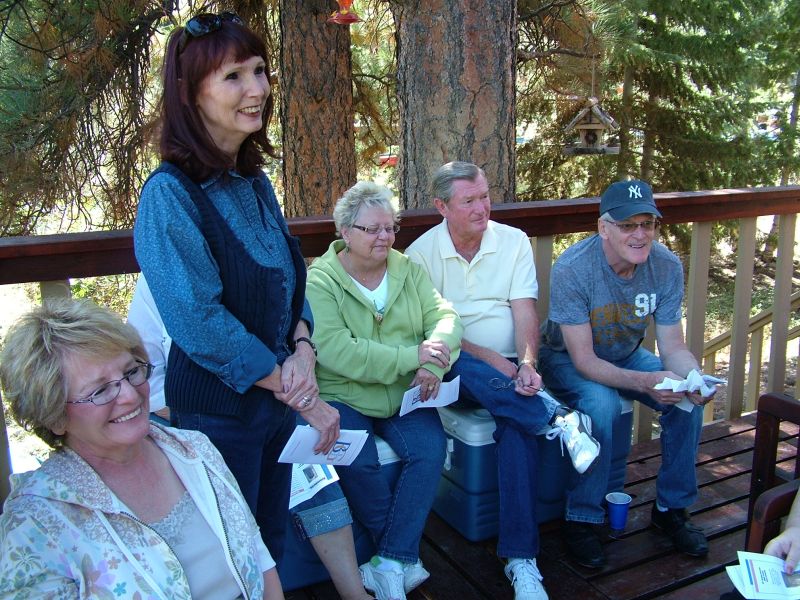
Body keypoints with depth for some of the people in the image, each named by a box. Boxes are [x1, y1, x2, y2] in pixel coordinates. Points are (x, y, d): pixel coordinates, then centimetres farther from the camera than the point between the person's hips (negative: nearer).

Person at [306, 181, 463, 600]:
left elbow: (444, 317, 1)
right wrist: (411, 357, -25)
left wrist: (433, 363, -22)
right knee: (358, 464, -27)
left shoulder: (408, 270, 10)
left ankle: (390, 565, -11)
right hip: (343, 396, -3)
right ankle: (406, 558, -2)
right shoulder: (319, 281, -7)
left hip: (405, 395, 4)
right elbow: (335, 350, -21)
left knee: (430, 449, -22)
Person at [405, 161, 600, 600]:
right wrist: (489, 359, -17)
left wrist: (526, 363, -21)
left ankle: (521, 559, -27)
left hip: (509, 369, 1)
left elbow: (525, 312, -3)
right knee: (461, 364, -37)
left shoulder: (514, 241, 6)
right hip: (456, 372, -1)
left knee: (517, 424, -29)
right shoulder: (421, 253, 0)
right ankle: (559, 419, -28)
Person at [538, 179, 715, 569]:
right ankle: (581, 520, -14)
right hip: (568, 358, -5)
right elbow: (583, 360, -29)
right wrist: (645, 382, -43)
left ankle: (672, 508, 5)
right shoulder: (572, 269, -30)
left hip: (626, 355, 5)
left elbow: (673, 347, -11)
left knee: (688, 400, -17)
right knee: (601, 405, -34)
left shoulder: (666, 266, -15)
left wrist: (694, 377, -34)